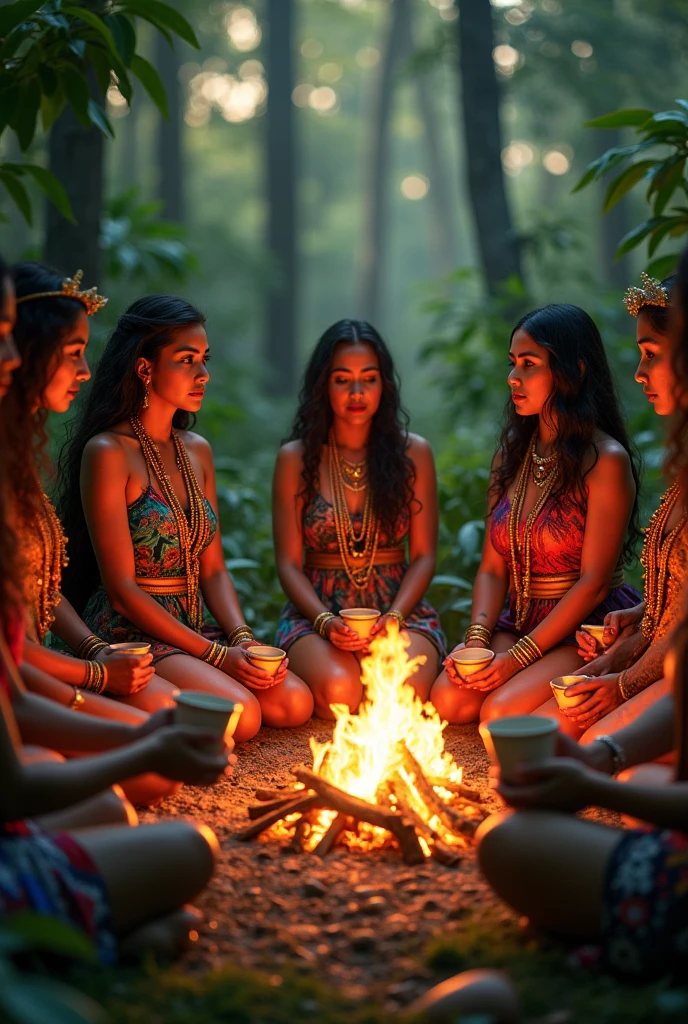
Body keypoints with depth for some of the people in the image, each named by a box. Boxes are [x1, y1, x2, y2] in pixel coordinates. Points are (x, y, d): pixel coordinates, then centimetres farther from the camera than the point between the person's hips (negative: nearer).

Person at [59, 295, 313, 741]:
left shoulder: (198, 451, 13)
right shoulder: (108, 453, -11)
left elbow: (213, 569, 12)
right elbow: (121, 587, -15)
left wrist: (241, 637, -7)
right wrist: (216, 655, -18)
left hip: (193, 628, 8)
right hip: (130, 632, -7)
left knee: (294, 702, -13)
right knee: (240, 714, -26)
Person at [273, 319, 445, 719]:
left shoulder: (413, 453, 6)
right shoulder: (296, 458, 4)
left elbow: (424, 556, 4)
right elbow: (289, 562, 1)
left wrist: (394, 617, -13)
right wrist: (325, 620, -16)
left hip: (400, 607, 1)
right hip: (317, 610, 0)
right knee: (339, 690, -32)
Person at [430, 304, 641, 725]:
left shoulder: (605, 461, -12)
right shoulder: (511, 453, 9)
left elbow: (594, 582, -15)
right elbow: (493, 569, 7)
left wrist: (518, 657, -18)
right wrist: (477, 639, -10)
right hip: (519, 623, 6)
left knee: (501, 713, -24)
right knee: (449, 700, -17)